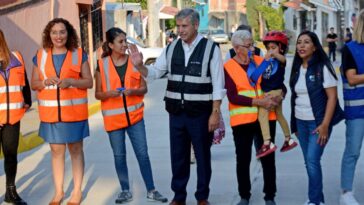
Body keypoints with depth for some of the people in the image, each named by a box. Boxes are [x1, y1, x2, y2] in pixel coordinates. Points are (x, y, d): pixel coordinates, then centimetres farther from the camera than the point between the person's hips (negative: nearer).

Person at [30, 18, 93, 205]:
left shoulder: (79, 54, 0)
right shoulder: (40, 56, 5)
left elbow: (89, 82, 0)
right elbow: (34, 84, 8)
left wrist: (71, 81, -19)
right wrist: (46, 81, -14)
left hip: (74, 111, -2)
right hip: (51, 113, 2)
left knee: (76, 150, 5)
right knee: (56, 151, 8)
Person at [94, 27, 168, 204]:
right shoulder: (102, 65, -3)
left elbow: (144, 88, 4)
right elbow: (98, 94, 1)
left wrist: (132, 91, -17)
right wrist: (108, 94, -20)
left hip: (135, 115, 1)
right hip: (114, 117, -1)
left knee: (143, 153, 1)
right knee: (119, 155, 8)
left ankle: (151, 190, 10)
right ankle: (125, 191, 21)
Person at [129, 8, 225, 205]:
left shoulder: (210, 48, -8)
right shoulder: (172, 48, 5)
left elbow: (218, 85, -8)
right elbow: (154, 72, 8)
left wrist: (215, 113, -12)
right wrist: (139, 65, -12)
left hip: (200, 114, -4)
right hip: (176, 113, 4)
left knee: (202, 156, 9)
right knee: (178, 156, 11)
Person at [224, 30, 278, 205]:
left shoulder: (261, 61, 6)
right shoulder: (228, 67, -5)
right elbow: (232, 97, -12)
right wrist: (258, 102, -19)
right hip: (241, 120, -2)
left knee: (268, 158, 6)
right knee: (243, 159, 7)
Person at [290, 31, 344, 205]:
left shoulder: (323, 67, -10)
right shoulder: (297, 68, 8)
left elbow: (332, 96, -13)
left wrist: (325, 124, -18)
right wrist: (294, 124, 12)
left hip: (318, 122, -6)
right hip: (301, 122, 6)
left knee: (312, 160, -12)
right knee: (309, 162, 9)